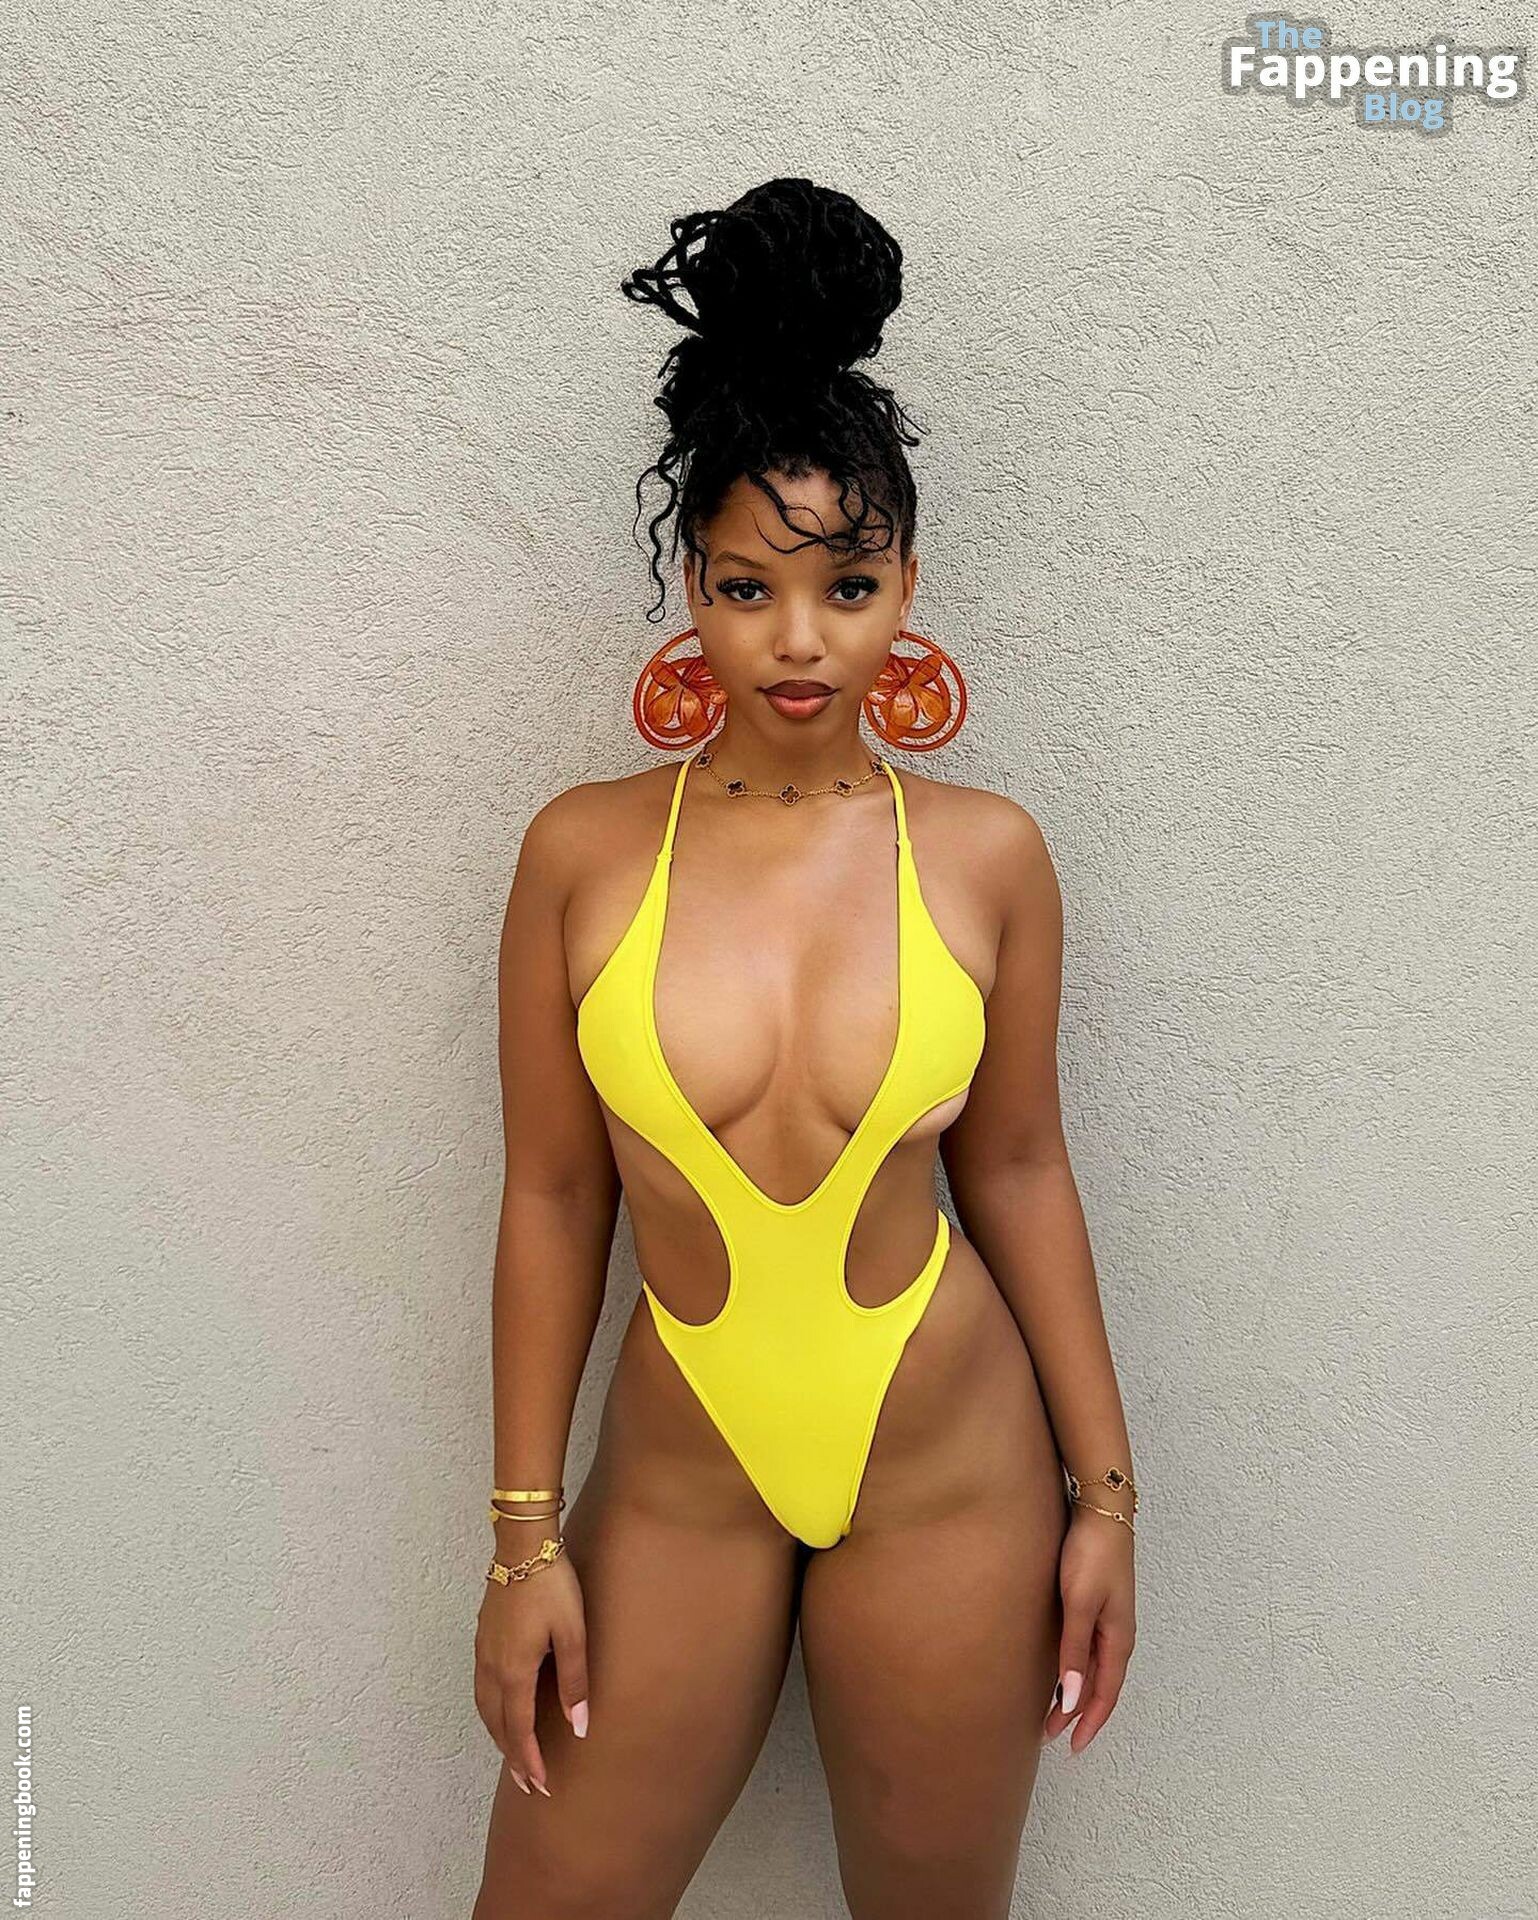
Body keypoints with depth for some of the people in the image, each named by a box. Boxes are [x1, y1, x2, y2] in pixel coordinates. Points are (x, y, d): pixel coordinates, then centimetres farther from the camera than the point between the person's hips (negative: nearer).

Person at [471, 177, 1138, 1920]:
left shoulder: (986, 854, -8)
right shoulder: (585, 848, -9)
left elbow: (1018, 1169, 0)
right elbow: (553, 1196, -4)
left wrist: (1103, 1492, 4)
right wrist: (524, 1537, 0)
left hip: (952, 1479, 0)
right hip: (678, 1476, 0)